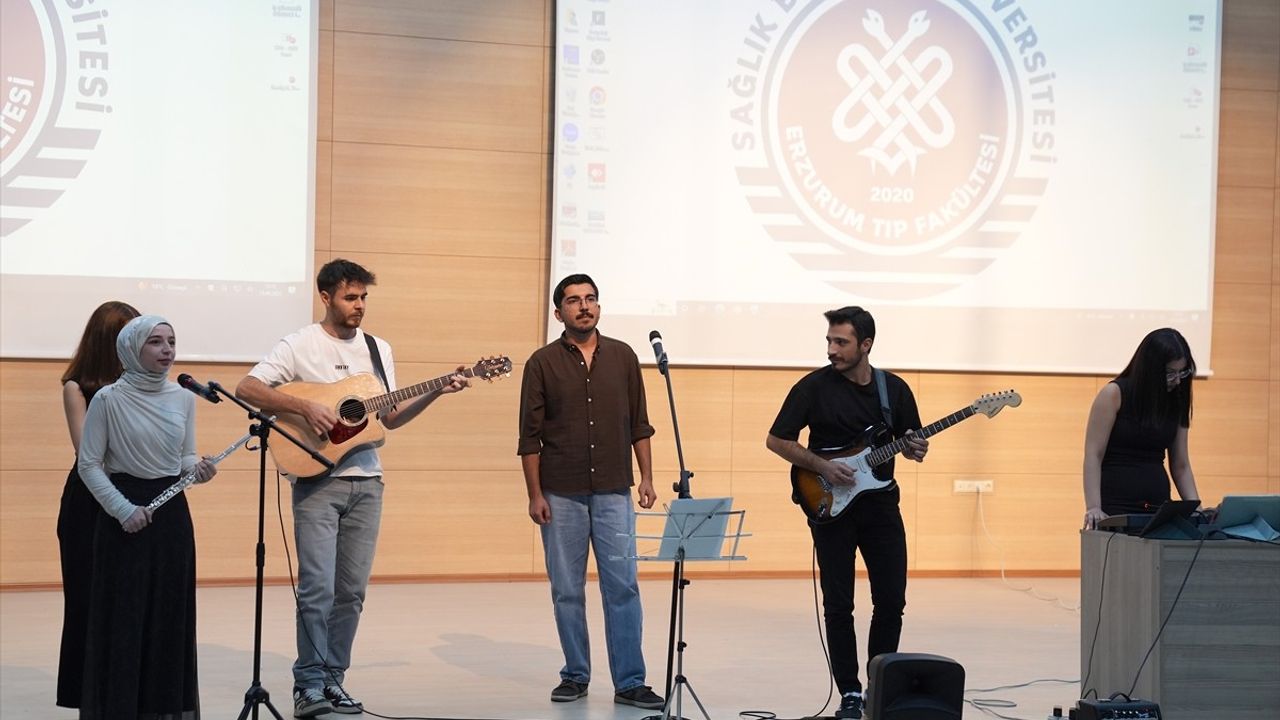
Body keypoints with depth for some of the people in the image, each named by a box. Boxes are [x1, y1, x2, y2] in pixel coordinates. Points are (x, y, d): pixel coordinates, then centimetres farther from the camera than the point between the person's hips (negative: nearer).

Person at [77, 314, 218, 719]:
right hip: (124, 515, -4)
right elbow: (89, 464, -6)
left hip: (172, 512, 5)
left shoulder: (184, 398, 6)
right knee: (124, 616, -2)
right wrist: (123, 509, -15)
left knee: (171, 616, 6)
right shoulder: (108, 399, -8)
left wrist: (198, 470, -9)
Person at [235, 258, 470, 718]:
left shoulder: (379, 349, 13)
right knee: (318, 588, -10)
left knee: (352, 591, 6)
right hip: (317, 481, -5)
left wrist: (435, 392, 3)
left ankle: (333, 680, 16)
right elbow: (246, 389, -13)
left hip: (366, 482, 5)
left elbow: (391, 418, 16)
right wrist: (305, 407, -21)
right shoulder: (300, 346, -4)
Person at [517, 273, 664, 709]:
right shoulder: (543, 363, 0)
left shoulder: (623, 357, 7)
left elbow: (639, 424, 10)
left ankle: (629, 683, 2)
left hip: (613, 493, 1)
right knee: (567, 591, 6)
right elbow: (530, 436, 0)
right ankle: (575, 676, 18)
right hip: (561, 495, -1)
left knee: (622, 588, -2)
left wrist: (646, 477, 3)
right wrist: (534, 494, -5)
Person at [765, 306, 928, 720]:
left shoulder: (895, 389, 3)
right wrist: (822, 467, -15)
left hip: (881, 504, 3)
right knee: (839, 605, 0)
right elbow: (776, 440, -4)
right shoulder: (814, 386, -7)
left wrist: (916, 450, -10)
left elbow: (910, 442, 14)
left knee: (892, 599, 3)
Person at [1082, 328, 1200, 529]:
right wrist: (1093, 508, -20)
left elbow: (1181, 466, 11)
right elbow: (1093, 455, -10)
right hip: (1114, 507, -4)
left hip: (1158, 506, 4)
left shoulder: (1176, 403, 8)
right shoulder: (1114, 394, -5)